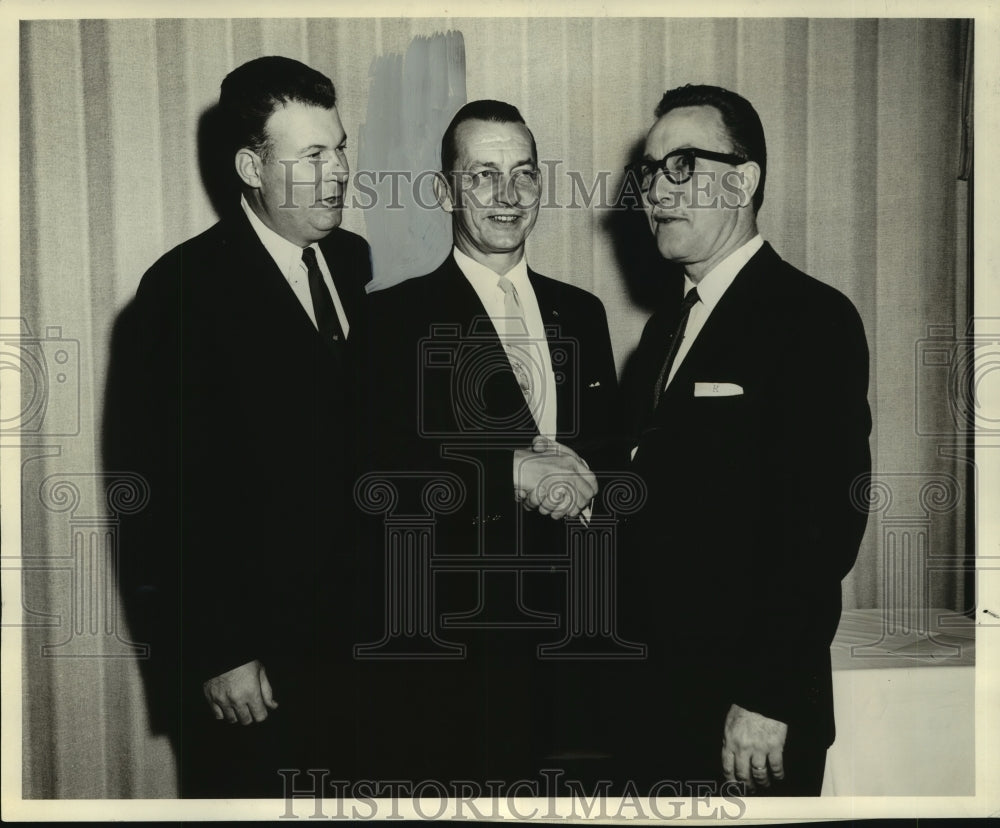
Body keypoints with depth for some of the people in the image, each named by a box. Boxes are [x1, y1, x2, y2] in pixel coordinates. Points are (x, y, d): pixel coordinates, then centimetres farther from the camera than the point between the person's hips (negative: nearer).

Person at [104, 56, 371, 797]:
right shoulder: (186, 287, -12)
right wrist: (215, 653, -14)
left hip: (347, 629, 6)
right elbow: (169, 490, -14)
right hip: (246, 655, -5)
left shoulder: (354, 263, 6)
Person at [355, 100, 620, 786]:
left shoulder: (581, 312, 13)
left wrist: (578, 471, -9)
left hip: (566, 641, 4)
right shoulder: (394, 318, -3)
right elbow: (378, 468, -14)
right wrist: (514, 471, -20)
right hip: (443, 645, -4)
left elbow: (614, 444, 13)